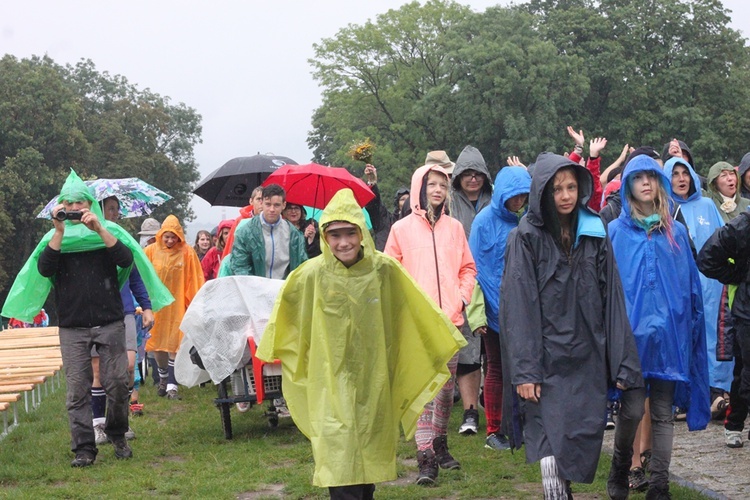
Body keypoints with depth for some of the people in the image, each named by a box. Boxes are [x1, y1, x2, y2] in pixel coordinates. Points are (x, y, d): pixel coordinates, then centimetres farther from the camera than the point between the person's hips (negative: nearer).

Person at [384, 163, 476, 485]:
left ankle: (439, 443, 26)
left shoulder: (454, 227, 9)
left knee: (447, 385, 10)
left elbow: (468, 267, 16)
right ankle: (426, 458, -11)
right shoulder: (402, 229, 2)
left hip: (451, 318, 3)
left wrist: (463, 297, 3)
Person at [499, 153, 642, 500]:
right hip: (547, 362, -4)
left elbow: (612, 300, 7)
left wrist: (622, 363, 2)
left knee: (583, 441, 4)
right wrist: (523, 370, -14)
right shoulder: (526, 237, -3)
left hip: (587, 362, 4)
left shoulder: (595, 234, 9)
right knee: (552, 446, -10)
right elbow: (518, 305, -8)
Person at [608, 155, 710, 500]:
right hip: (629, 331, -2)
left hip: (668, 332, 2)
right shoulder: (616, 232, 4)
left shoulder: (676, 233, 10)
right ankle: (619, 471, 26)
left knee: (663, 412, 3)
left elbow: (690, 286, 10)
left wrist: (689, 326, 3)